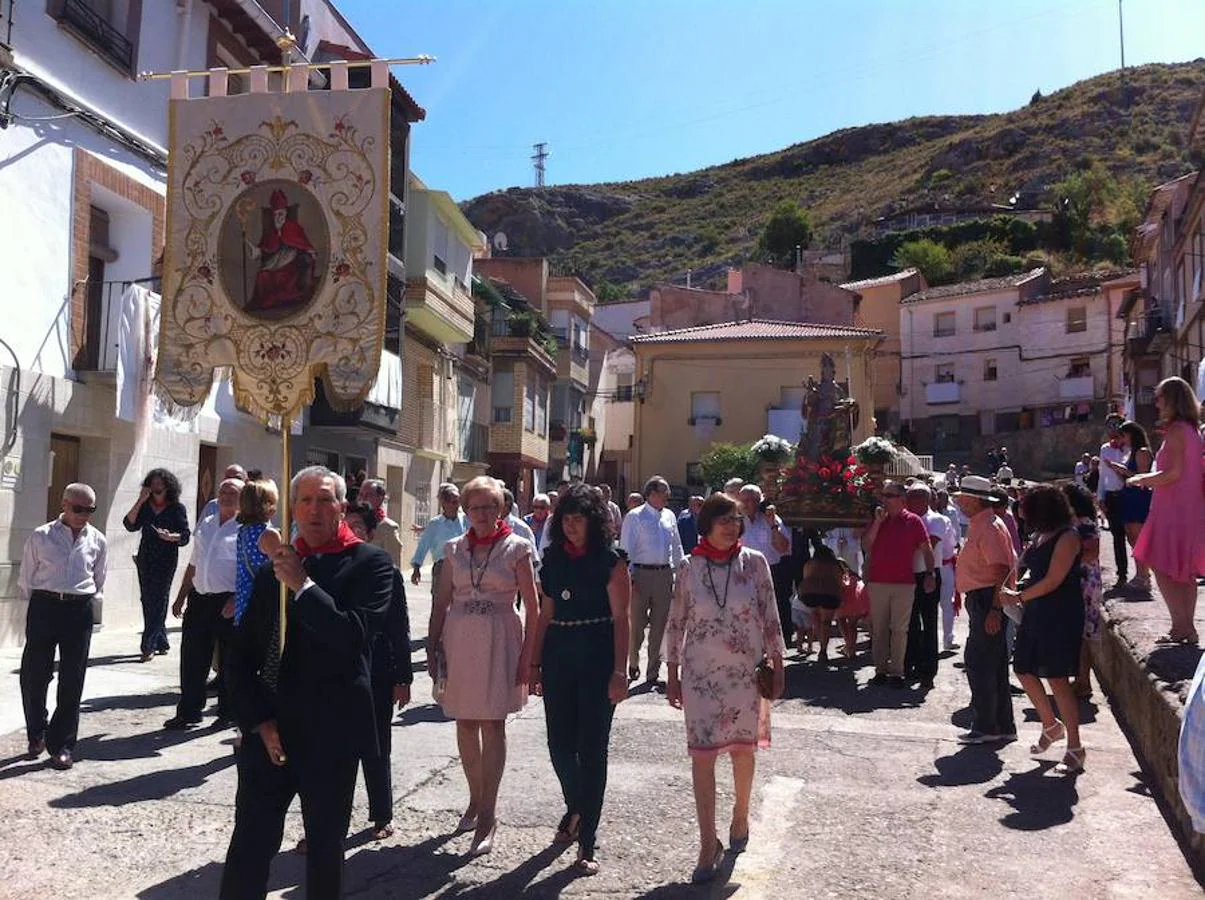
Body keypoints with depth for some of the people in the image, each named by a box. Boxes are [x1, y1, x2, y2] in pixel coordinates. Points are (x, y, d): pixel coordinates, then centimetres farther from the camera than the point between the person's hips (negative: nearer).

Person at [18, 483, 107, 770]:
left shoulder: (97, 540, 5)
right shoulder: (41, 536, -1)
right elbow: (26, 577, 7)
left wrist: (87, 601, 9)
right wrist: (40, 602, 8)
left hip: (80, 610, 1)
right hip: (44, 607, -1)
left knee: (72, 682, 2)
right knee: (33, 674, 5)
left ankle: (61, 746, 11)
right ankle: (37, 733, 29)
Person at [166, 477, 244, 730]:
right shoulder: (204, 526, 15)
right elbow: (193, 565, 19)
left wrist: (236, 600, -19)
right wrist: (181, 597, 16)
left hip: (228, 602, -6)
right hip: (199, 599, 6)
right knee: (192, 659, 8)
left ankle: (227, 713, 17)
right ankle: (188, 712, 19)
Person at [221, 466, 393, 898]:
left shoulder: (370, 563, -5)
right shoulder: (273, 568, 10)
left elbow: (355, 638, -20)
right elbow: (240, 655, 10)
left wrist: (303, 585, -19)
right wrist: (258, 721, -2)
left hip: (331, 737, -3)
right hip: (269, 734, 4)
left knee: (325, 854, 11)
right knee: (247, 850, 4)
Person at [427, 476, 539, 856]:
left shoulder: (516, 548, -3)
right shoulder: (454, 549, 7)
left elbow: (532, 606, -3)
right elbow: (441, 602, 10)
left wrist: (527, 655, -8)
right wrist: (432, 647, 3)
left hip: (499, 642, -4)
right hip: (459, 640, 4)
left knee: (492, 726, -2)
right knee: (465, 724, 11)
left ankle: (487, 815, 4)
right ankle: (476, 799, 29)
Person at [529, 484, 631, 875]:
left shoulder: (610, 560, -6)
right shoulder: (553, 557, 8)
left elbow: (621, 618, -8)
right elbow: (546, 613, 12)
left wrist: (619, 671, -13)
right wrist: (535, 663, 10)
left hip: (597, 659, -4)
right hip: (558, 657, 4)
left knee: (592, 748, 1)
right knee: (560, 744, 8)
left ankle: (586, 842, 10)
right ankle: (575, 807, 38)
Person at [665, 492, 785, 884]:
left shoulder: (755, 563, -3)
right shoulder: (690, 567, -3)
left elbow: (770, 618, 1)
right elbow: (676, 623, 3)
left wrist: (777, 667, 0)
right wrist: (672, 676, 4)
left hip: (746, 672, 0)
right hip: (701, 674, 0)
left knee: (743, 748, 13)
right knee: (702, 754, -2)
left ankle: (741, 816, 39)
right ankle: (708, 843, 6)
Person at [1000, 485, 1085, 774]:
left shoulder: (1067, 537, -14)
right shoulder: (1041, 535, 12)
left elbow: (1053, 580, -17)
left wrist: (1020, 596, -8)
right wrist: (1018, 591, 2)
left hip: (1060, 615, -9)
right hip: (1036, 613, 9)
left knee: (1058, 679, -5)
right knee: (1024, 670, 12)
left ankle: (1075, 748, 5)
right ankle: (1051, 726, 31)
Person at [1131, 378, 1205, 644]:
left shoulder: (1176, 430, -13)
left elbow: (1174, 473, -20)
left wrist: (1141, 479, -6)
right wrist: (1151, 479, 19)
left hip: (1173, 510, -10)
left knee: (1162, 568, -7)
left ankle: (1182, 627, -10)